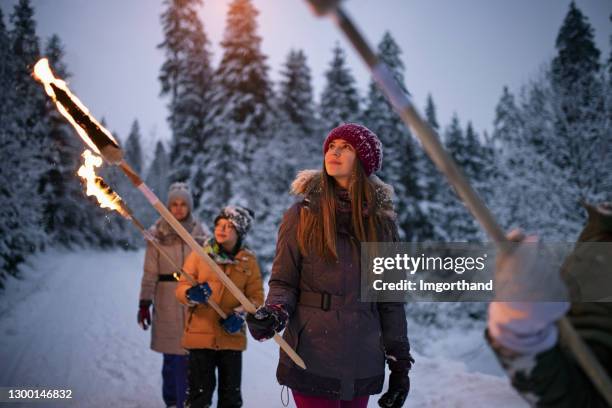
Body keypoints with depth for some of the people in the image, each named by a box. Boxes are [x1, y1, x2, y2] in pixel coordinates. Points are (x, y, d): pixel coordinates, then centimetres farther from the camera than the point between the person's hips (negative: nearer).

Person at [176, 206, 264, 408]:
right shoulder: (199, 255, -1)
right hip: (200, 335, -1)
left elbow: (256, 296, 0)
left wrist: (240, 314, -18)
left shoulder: (248, 260, 2)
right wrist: (191, 294, -25)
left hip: (232, 336, 1)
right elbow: (181, 287, -2)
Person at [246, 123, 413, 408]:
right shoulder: (303, 214, 0)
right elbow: (283, 282, 1)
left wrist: (400, 362, 8)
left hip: (363, 364, 3)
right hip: (313, 360, -2)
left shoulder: (381, 221, 6)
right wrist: (274, 314, -21)